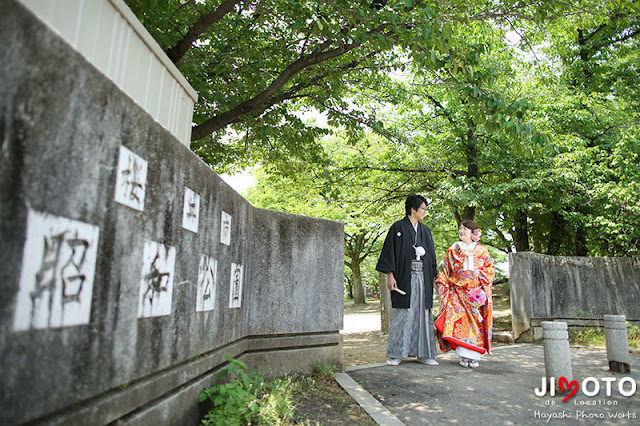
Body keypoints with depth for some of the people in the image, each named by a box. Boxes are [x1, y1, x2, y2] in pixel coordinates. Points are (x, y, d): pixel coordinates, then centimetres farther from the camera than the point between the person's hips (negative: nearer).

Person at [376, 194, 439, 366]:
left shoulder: (425, 231, 17)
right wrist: (390, 275, -14)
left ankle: (424, 353, 14)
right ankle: (395, 354, 6)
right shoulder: (398, 228, 0)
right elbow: (390, 251, -5)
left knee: (423, 313, 5)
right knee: (402, 314, -3)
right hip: (404, 277, -5)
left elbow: (431, 255, 19)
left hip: (422, 277, 5)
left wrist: (433, 278, 12)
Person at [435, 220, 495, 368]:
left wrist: (479, 273, -9)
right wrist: (441, 282, 0)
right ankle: (464, 355, -5)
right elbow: (445, 267, 11)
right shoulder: (453, 249, 13)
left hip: (477, 292, 0)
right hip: (458, 290, 0)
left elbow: (490, 268, 9)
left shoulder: (482, 250, 11)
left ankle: (474, 356, 2)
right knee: (459, 319, -12)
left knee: (476, 321, -5)